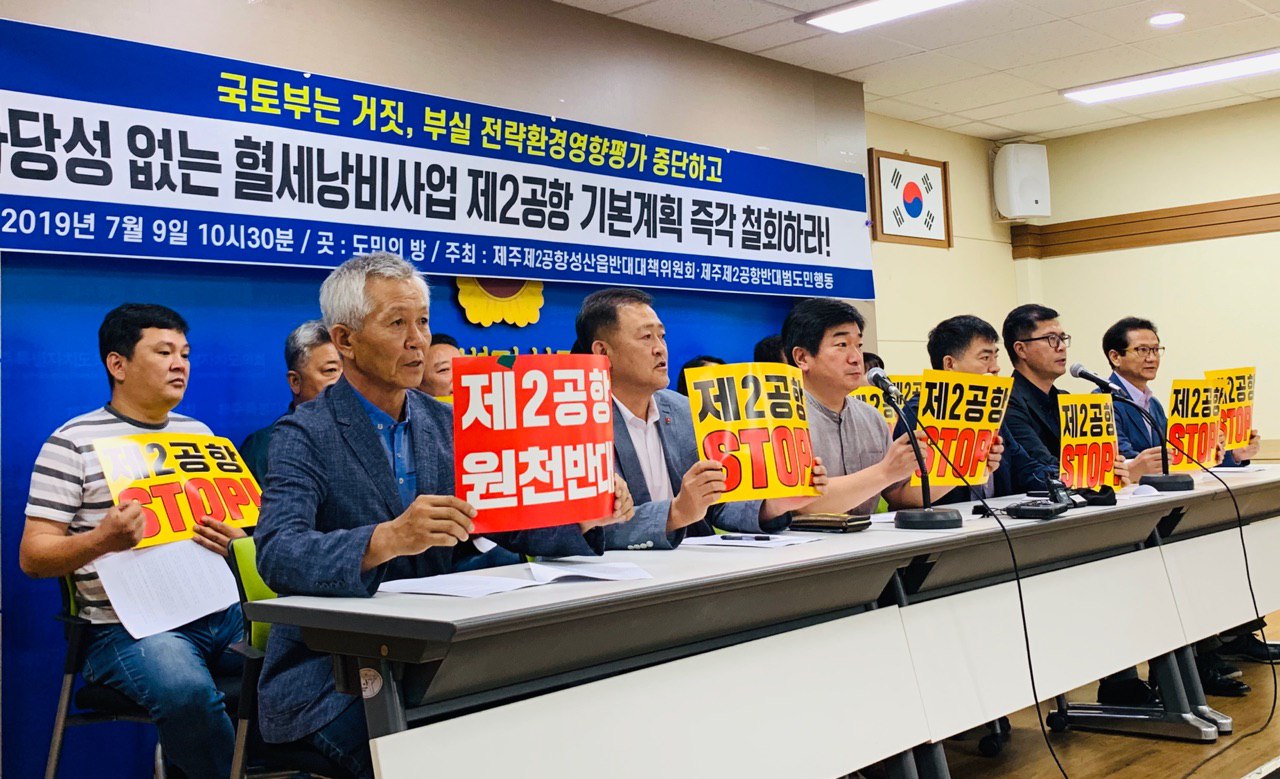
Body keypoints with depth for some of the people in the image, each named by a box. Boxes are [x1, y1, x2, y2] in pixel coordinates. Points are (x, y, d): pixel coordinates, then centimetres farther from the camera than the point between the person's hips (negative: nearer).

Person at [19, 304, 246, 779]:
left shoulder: (199, 433, 17)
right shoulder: (74, 442, 1)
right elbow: (32, 556, -2)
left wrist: (235, 540, -4)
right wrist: (102, 539, -22)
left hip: (219, 611, 6)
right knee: (188, 691, -35)